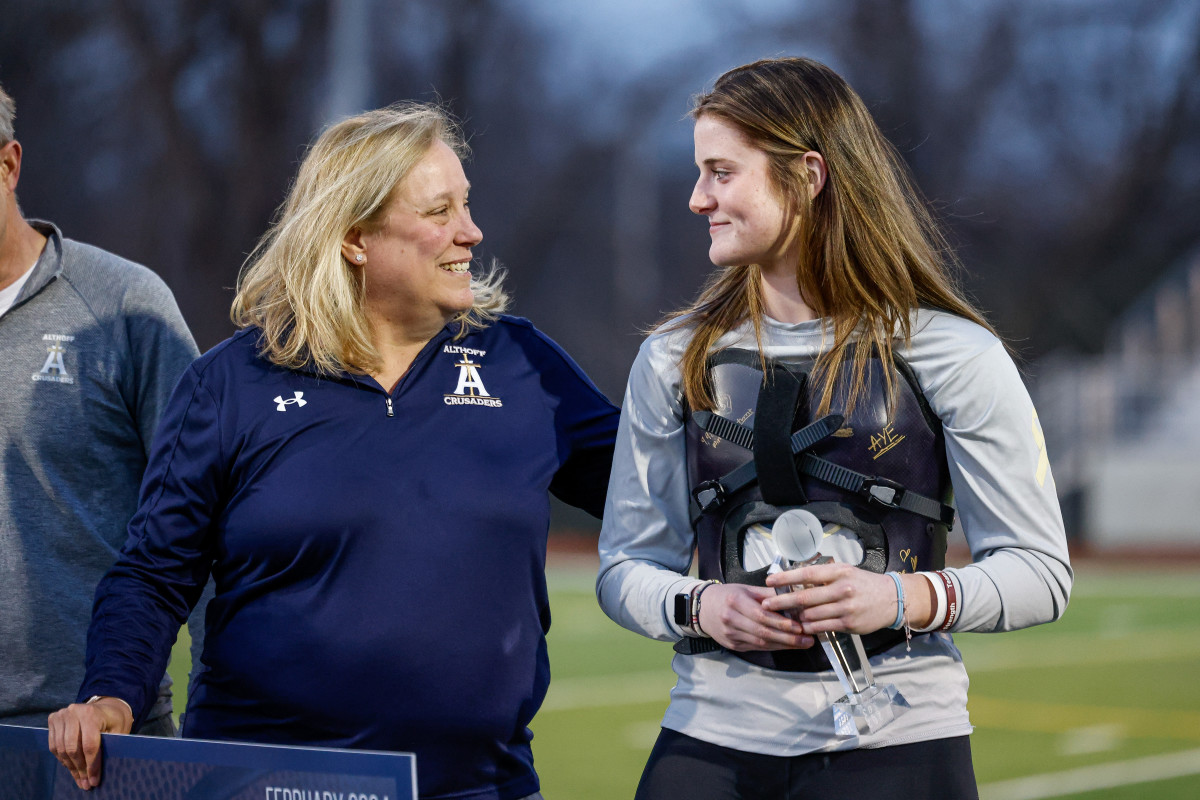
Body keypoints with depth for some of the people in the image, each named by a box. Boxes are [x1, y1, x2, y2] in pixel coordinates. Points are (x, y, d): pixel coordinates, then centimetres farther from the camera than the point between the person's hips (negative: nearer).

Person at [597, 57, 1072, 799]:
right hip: (714, 737, 2)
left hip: (894, 739, -2)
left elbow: (1040, 569, -1)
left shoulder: (955, 356, -1)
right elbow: (625, 564, 10)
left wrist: (907, 598, -18)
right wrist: (699, 606, -11)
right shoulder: (674, 361, 9)